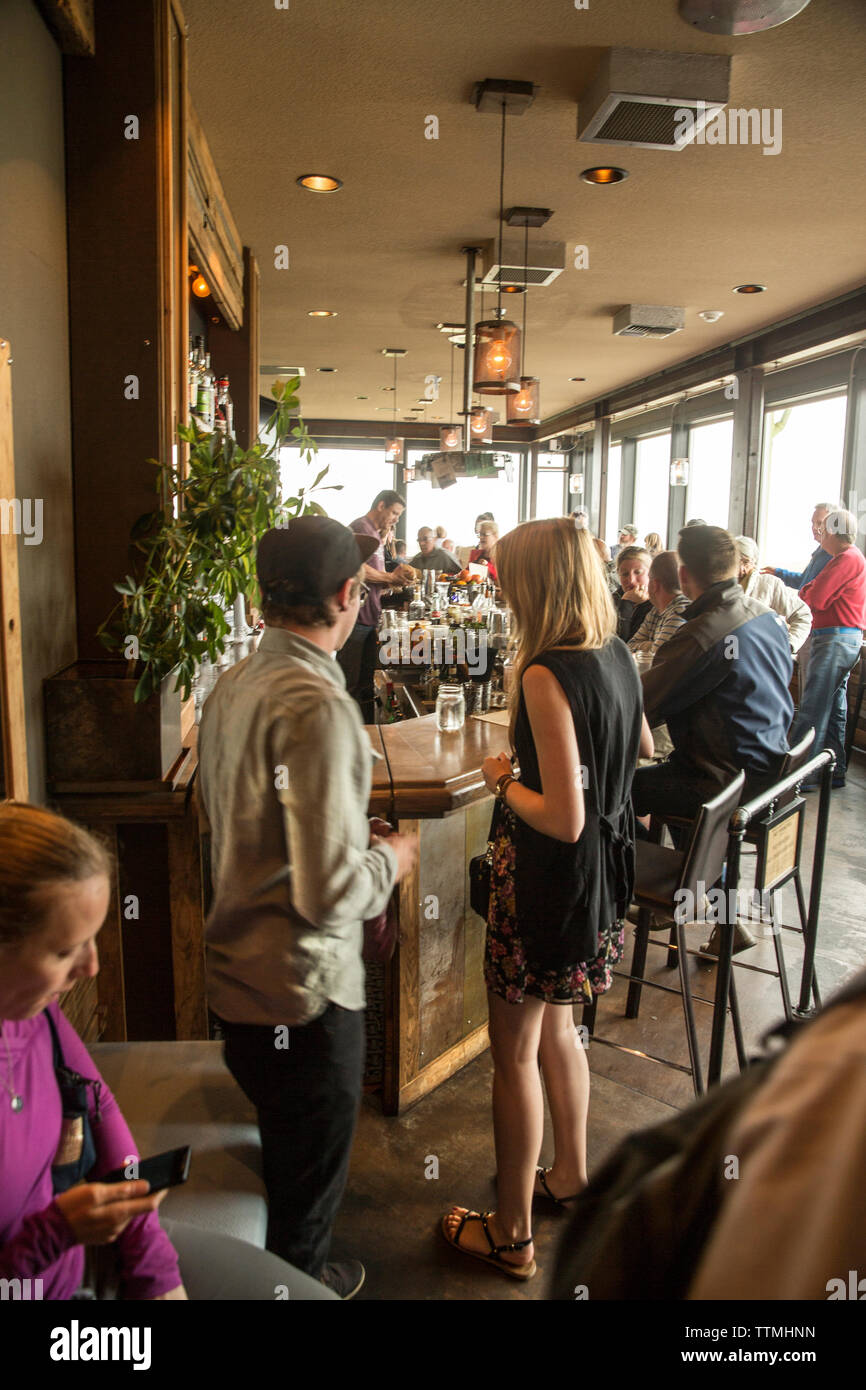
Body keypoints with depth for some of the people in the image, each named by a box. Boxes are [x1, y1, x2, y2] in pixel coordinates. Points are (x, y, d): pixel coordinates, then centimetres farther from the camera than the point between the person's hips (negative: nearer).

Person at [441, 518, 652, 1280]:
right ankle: (571, 1173, 46)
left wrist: (504, 782, -11)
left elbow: (564, 819, -28)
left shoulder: (545, 675, -26)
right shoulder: (615, 655, 0)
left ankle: (512, 1233, 27)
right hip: (602, 871, 9)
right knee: (554, 1029, 27)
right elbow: (642, 748, 18)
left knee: (515, 1053, 9)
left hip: (549, 880, -9)